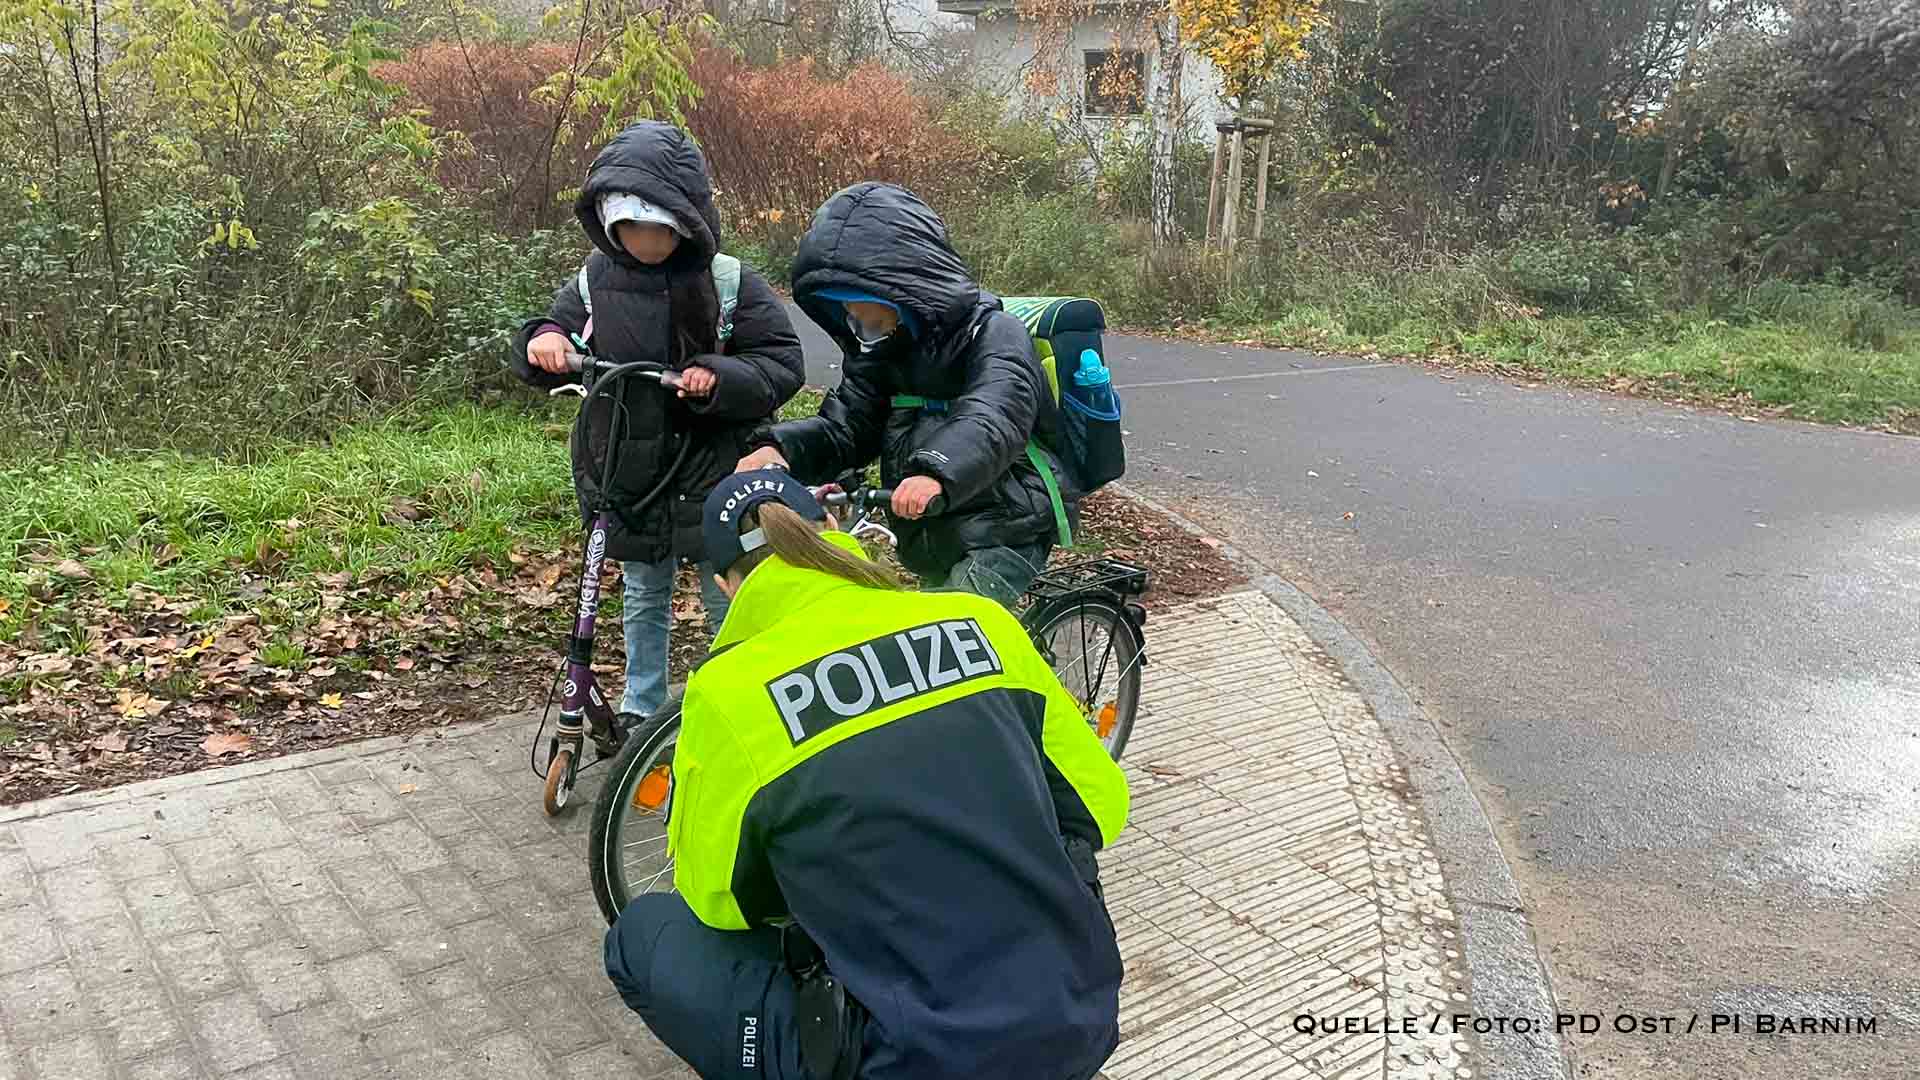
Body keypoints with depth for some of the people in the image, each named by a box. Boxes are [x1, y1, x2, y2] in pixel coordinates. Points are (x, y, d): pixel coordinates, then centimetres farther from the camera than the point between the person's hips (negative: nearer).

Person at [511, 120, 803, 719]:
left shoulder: (732, 283, -11)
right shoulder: (597, 278, -2)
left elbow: (783, 363, -12)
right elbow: (552, 349, 4)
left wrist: (720, 377, -28)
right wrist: (543, 339, -20)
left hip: (713, 474, -3)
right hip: (626, 473, 3)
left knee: (727, 602, 9)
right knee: (643, 597, 19)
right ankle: (641, 708, 36)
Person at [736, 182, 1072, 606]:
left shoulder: (992, 333, -16)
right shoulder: (876, 347, 8)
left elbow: (994, 419, -33)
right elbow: (844, 423, 2)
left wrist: (936, 472, -52)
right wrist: (779, 447, -18)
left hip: (1002, 538, -8)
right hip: (932, 542, 8)